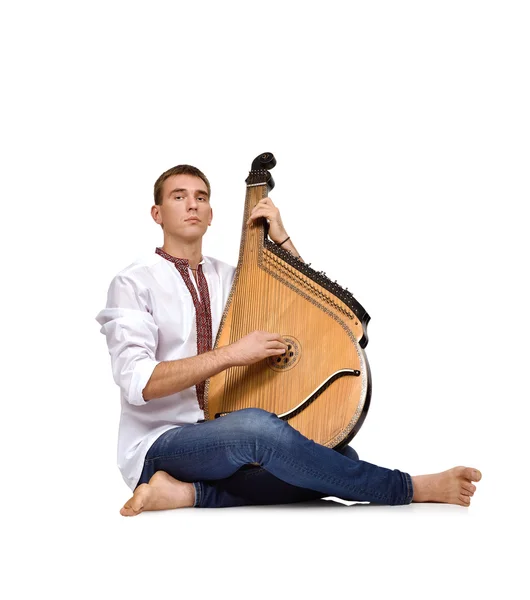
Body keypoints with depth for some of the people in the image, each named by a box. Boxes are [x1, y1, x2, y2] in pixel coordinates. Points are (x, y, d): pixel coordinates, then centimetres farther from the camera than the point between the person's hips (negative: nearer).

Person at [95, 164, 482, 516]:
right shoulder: (134, 283, -4)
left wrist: (281, 239, 5)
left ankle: (191, 493, -24)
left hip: (220, 439, 6)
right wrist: (231, 354, -22)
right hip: (160, 444, -6)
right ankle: (411, 488, -26)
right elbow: (137, 381, -16)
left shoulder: (227, 277, 15)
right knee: (257, 426, -37)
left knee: (341, 459, -18)